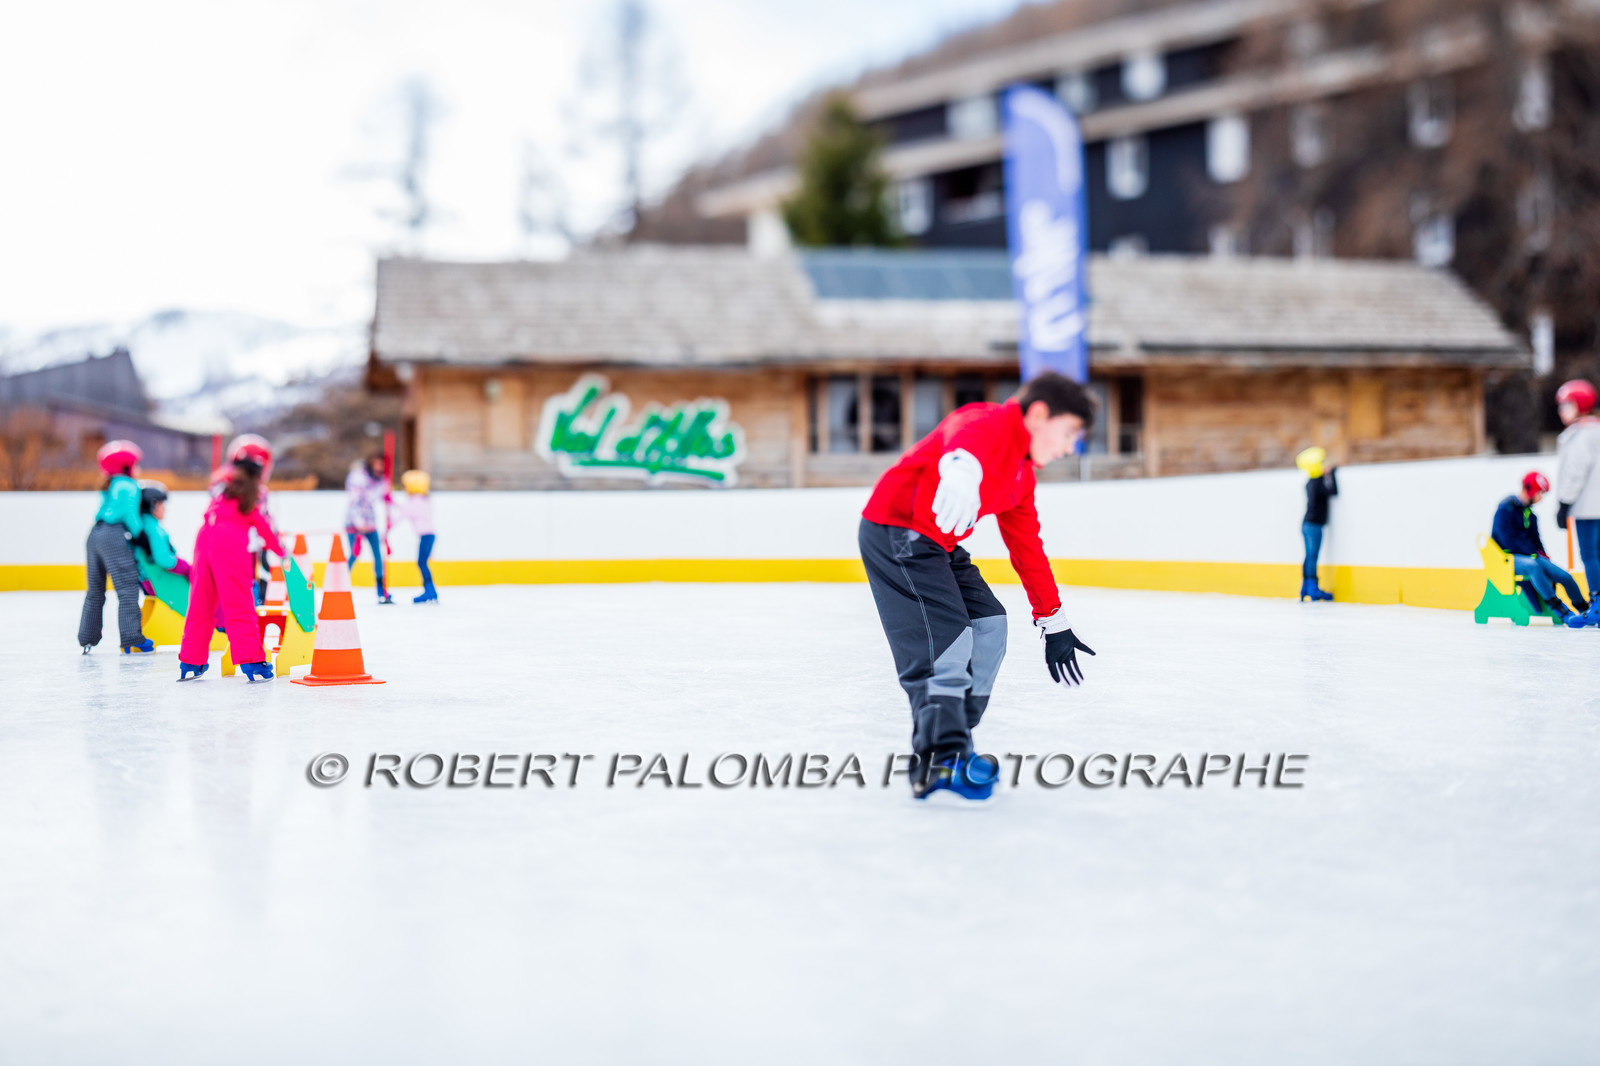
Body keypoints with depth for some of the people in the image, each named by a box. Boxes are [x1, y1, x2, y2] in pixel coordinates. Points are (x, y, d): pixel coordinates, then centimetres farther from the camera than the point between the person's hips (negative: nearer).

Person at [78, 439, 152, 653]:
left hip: (95, 534, 9)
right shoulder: (128, 485, 0)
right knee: (128, 588, -10)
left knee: (95, 590, 16)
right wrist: (140, 534, -5)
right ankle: (132, 640, -15)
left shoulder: (108, 488, 26)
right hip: (114, 535, -9)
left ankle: (87, 639, 19)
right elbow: (130, 513, -12)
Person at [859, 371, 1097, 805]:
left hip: (937, 544, 11)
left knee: (988, 627, 9)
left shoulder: (1021, 475, 16)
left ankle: (951, 741, 15)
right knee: (947, 641, -19)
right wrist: (961, 476, -66)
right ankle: (938, 766, -19)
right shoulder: (992, 423, -15)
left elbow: (1027, 549, 22)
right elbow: (967, 443, -41)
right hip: (895, 531, -11)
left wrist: (1053, 623, 23)